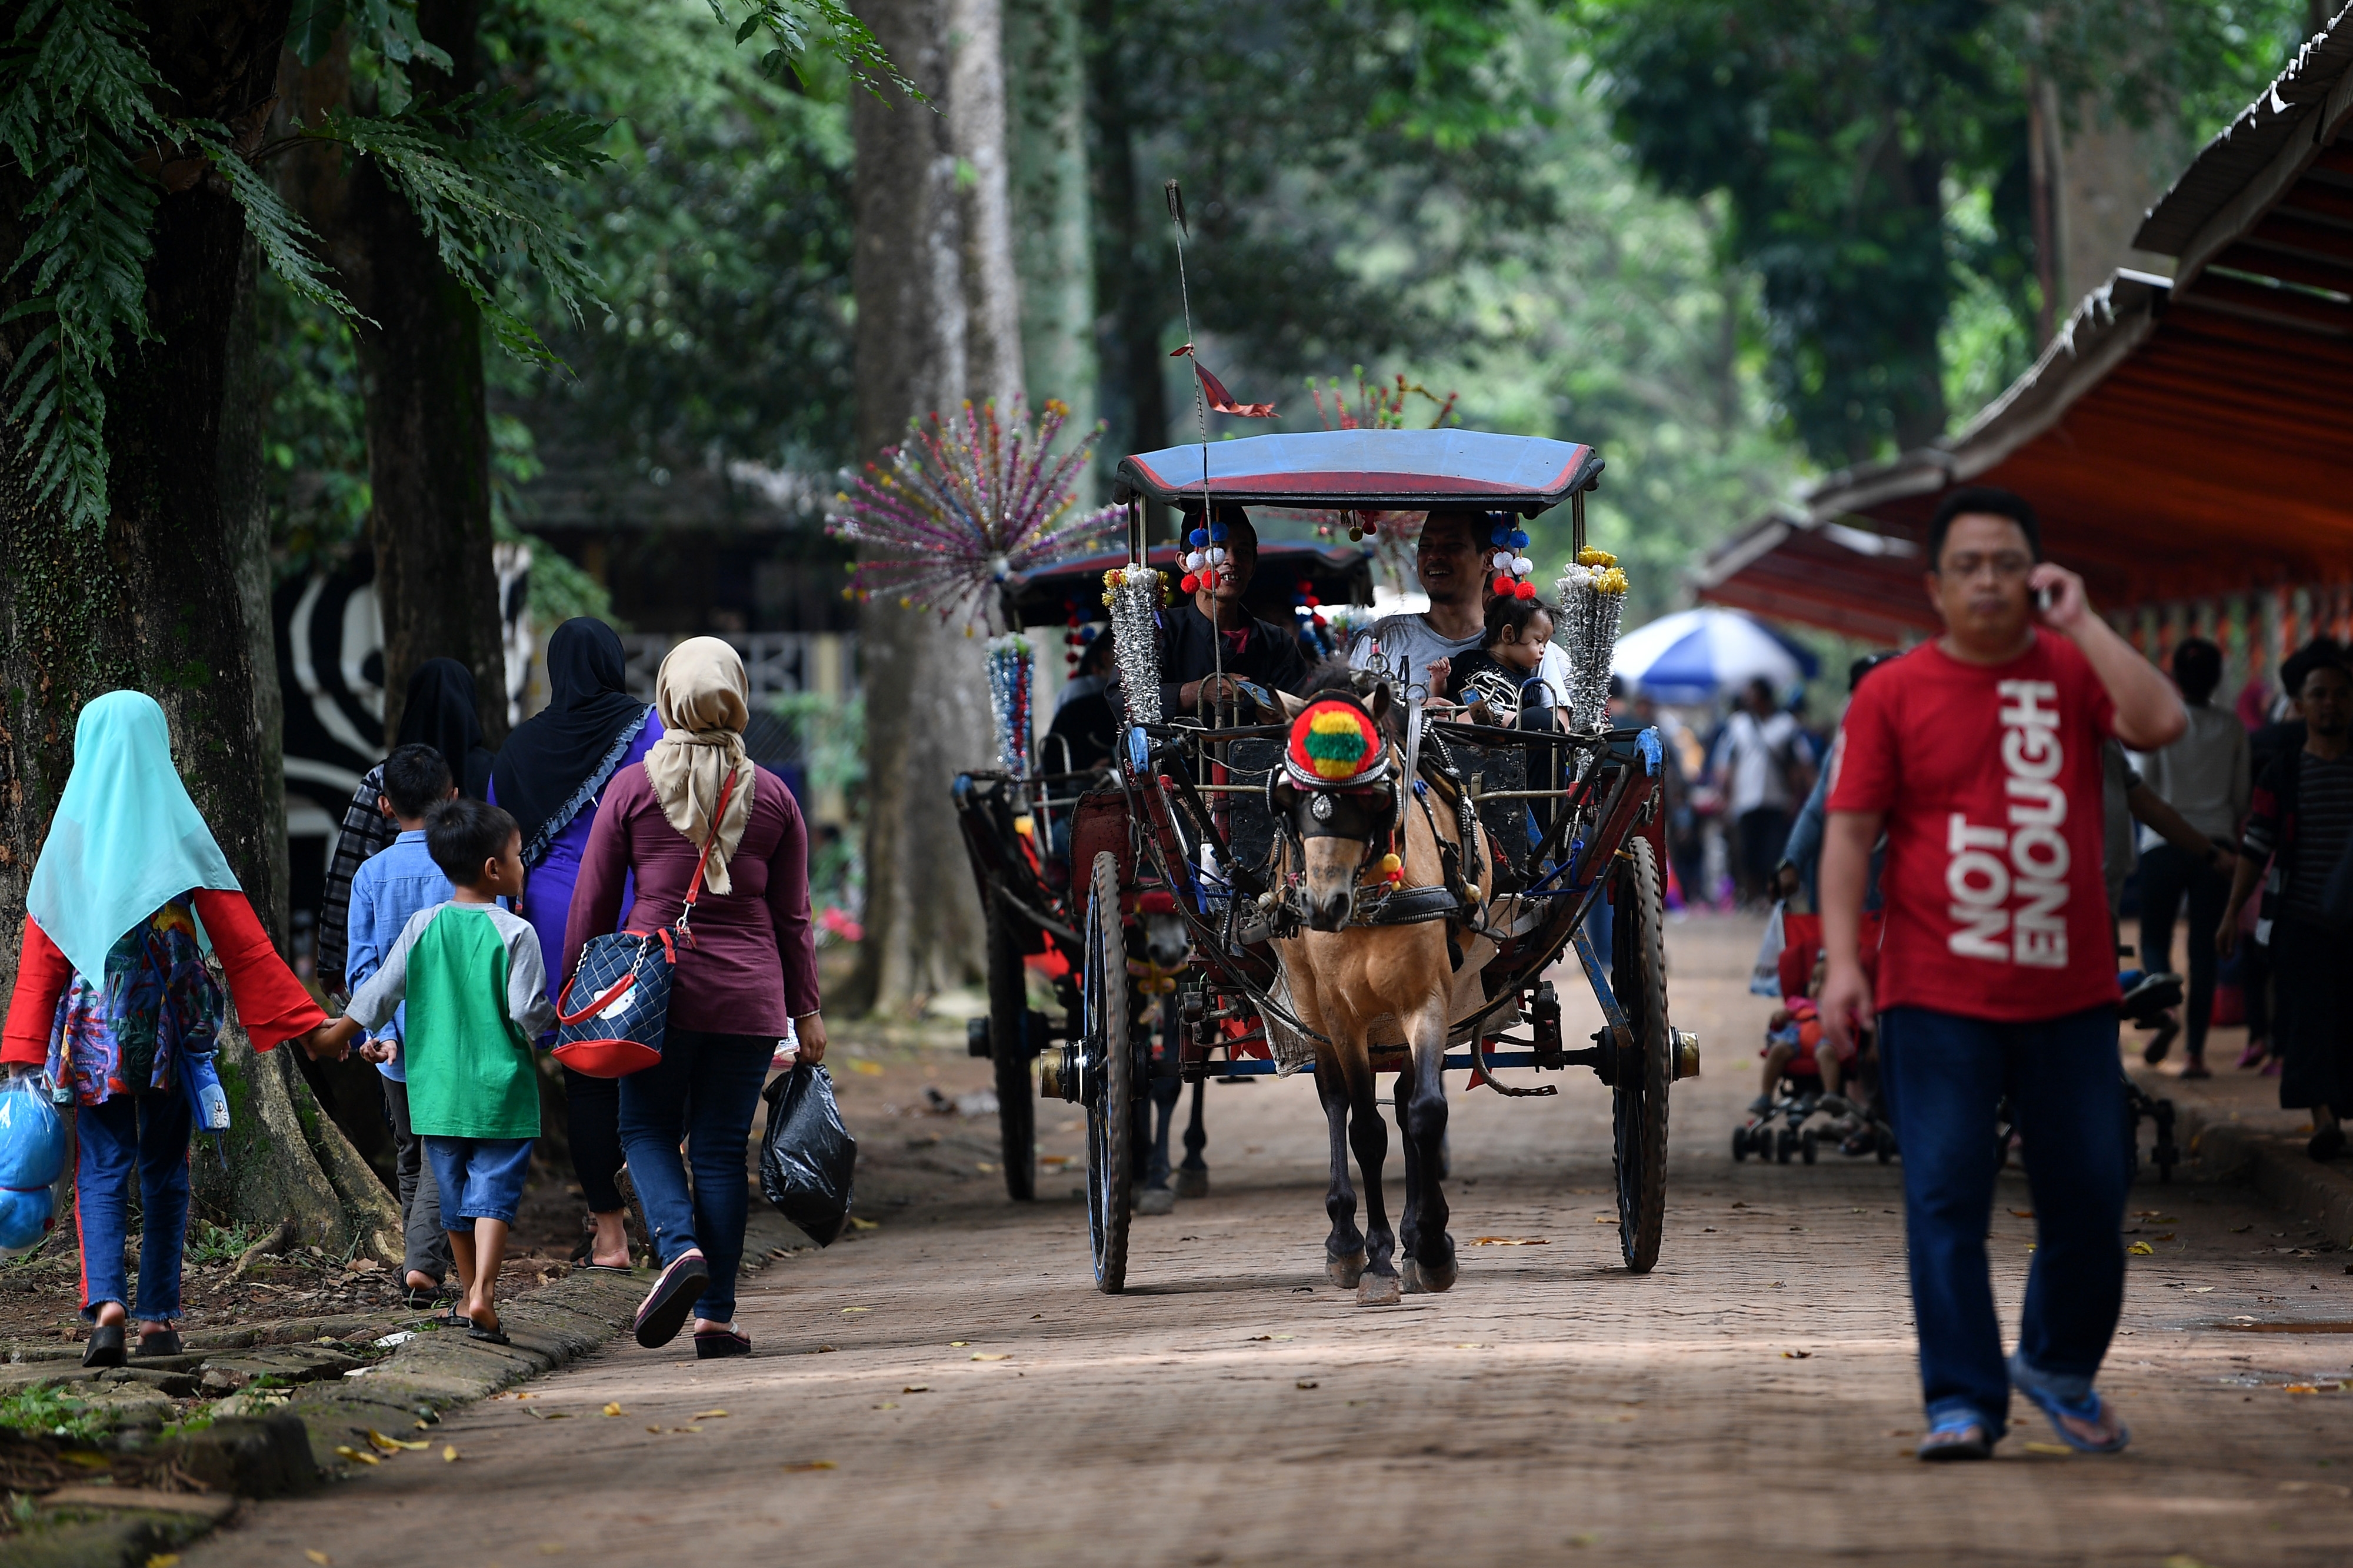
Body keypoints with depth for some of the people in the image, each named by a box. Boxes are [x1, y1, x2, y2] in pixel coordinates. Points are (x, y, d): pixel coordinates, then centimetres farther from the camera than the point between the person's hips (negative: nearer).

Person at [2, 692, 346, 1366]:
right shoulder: (179, 832, -4)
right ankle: (158, 1318, 11)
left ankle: (107, 1302, -20)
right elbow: (243, 943, -6)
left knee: (102, 1170, 2)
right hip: (171, 1028, 0)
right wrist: (305, 1024, -3)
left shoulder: (69, 836, -1)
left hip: (94, 1027, 0)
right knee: (165, 1171, 12)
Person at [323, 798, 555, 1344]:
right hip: (501, 1092, -4)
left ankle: (470, 1294, 24)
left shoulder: (422, 927, 1)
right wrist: (558, 1020, 8)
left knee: (456, 1196, 15)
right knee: (494, 1191, -4)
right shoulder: (514, 933, -10)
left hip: (437, 1089, 4)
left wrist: (337, 1035, 21)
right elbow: (528, 1013, -14)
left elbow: (378, 996, 5)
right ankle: (483, 1295, -19)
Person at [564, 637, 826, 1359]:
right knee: (720, 1145, 6)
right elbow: (791, 916, 7)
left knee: (647, 1130, 12)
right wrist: (807, 1009, 13)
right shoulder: (772, 797, 3)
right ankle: (715, 1314, 3)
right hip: (748, 995, 2)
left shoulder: (631, 788, -2)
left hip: (658, 985, -1)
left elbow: (591, 904, 2)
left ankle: (680, 1247, -15)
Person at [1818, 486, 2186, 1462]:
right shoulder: (1893, 694, 2)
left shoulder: (2072, 670, 6)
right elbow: (1850, 832, -1)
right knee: (1944, 1198, -7)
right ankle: (1963, 1402, -2)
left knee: (2090, 1192, 8)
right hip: (1938, 998, -2)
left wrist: (2080, 622, -9)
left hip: (2070, 994, 2)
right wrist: (1843, 961, -11)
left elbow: (2161, 723, -12)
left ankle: (2060, 1366, 30)